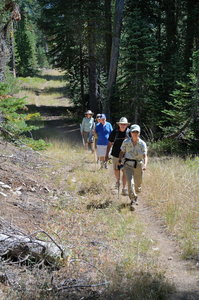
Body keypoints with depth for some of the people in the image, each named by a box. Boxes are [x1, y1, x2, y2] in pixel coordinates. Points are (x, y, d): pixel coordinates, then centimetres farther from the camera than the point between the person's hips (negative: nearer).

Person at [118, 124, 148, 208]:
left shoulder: (142, 144, -6)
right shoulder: (126, 142, -4)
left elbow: (145, 156, -11)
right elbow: (122, 152, 9)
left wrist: (145, 165, -27)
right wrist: (119, 160, -2)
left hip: (139, 165, 1)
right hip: (128, 164, -1)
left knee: (138, 184, 14)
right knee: (130, 182, -18)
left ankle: (135, 196, 44)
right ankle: (133, 200, -15)